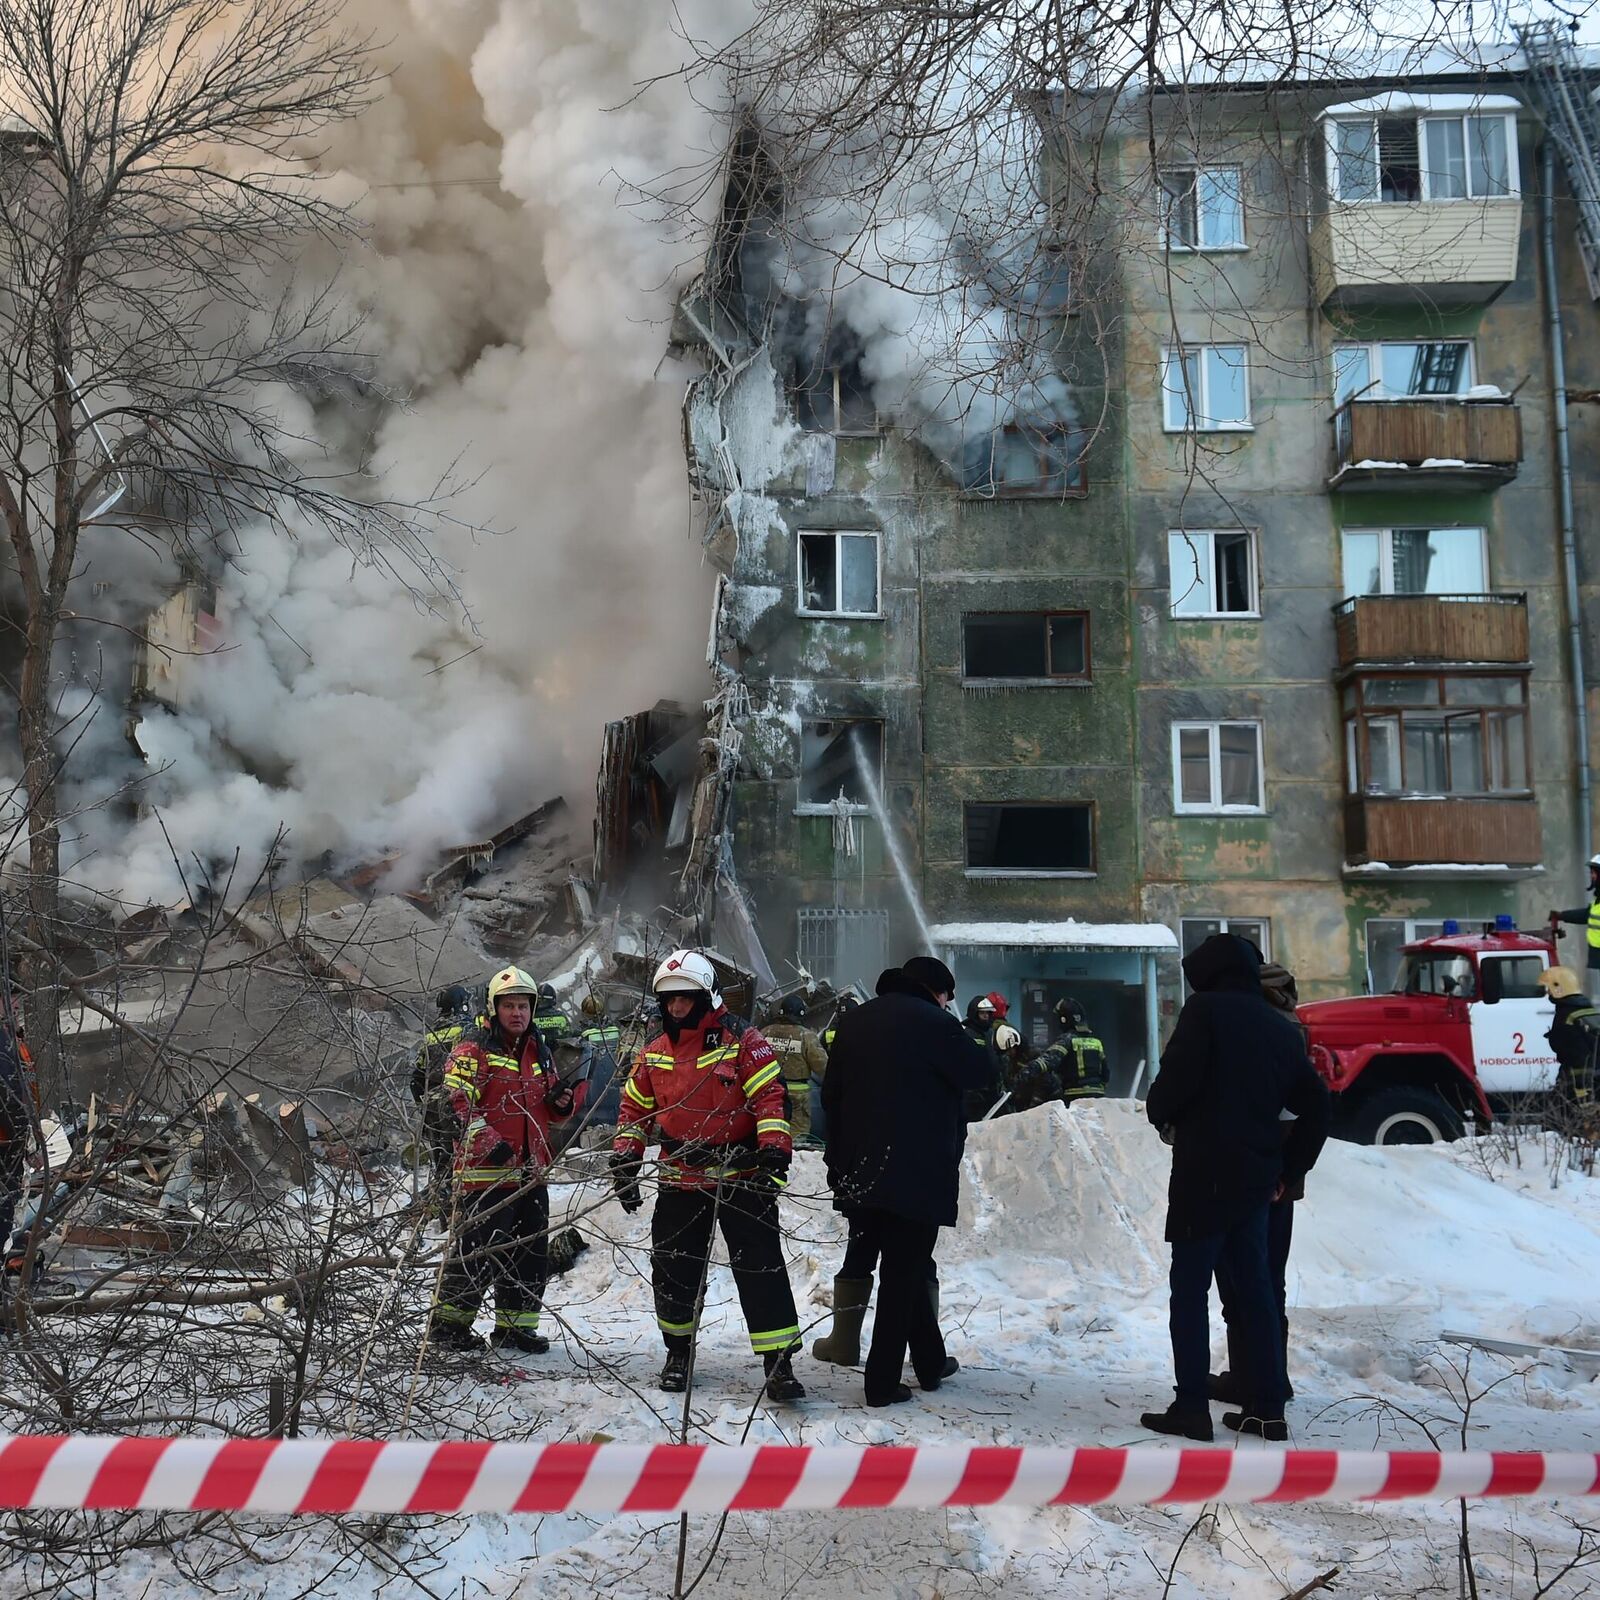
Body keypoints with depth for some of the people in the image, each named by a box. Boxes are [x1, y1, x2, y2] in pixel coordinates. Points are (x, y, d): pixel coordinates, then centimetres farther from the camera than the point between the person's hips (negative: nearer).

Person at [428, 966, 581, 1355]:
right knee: (480, 1251, -7)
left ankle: (515, 1325, 25)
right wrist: (488, 1142, -24)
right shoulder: (474, 1050, -6)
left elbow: (551, 1110, 26)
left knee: (531, 1254, 12)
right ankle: (448, 1322, 10)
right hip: (486, 1172, -7)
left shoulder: (538, 1053, 17)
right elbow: (456, 1102, -16)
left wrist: (564, 1098, 2)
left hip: (531, 1173, 8)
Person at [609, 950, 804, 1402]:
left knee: (760, 1268, -6)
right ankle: (679, 1351, 30)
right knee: (673, 1270, 10)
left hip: (741, 1177, -4)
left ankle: (778, 1363, 0)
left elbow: (770, 1096, -12)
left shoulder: (740, 1039, -8)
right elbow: (635, 1108, 17)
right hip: (680, 1182, 5)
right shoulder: (654, 1053, 8)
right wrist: (625, 1159, 8)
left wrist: (773, 1151, -22)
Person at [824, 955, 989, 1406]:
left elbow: (831, 1093, 13)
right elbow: (977, 1076, -4)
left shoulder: (855, 1021, 11)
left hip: (859, 1171, 7)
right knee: (904, 1272, 1)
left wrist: (839, 1157, 18)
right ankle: (882, 1381, 4)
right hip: (918, 1172, -7)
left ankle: (931, 1361, 29)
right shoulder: (935, 1023, -10)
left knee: (906, 1266, 19)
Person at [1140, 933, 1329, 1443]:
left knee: (1190, 1290, 0)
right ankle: (1267, 1409, 15)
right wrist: (1290, 1170, 17)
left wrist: (1160, 1113, 2)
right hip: (1257, 1176, 7)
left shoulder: (1206, 1009, -8)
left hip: (1204, 1172, -7)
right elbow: (1316, 1108, 15)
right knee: (1253, 1289, 13)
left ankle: (1190, 1408, 1)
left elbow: (1177, 1080, -19)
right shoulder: (1283, 1028, 14)